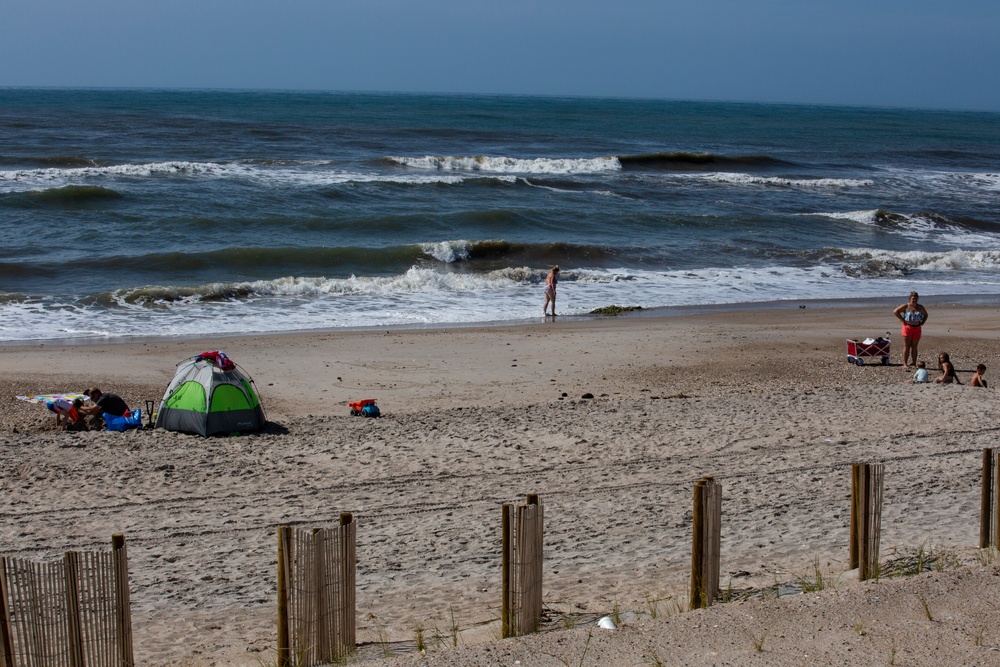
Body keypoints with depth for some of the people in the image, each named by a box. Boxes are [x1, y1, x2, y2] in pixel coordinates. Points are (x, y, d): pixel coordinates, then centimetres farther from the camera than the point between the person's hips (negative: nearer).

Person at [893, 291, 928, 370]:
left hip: (917, 328, 4)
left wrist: (922, 322, 9)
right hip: (907, 327, -4)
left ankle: (914, 363, 12)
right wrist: (902, 320, -10)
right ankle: (905, 364, -7)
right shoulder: (906, 306, -3)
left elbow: (925, 315, 26)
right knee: (907, 346, -6)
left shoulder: (920, 307, 9)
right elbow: (895, 312, -7)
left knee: (914, 347, 7)